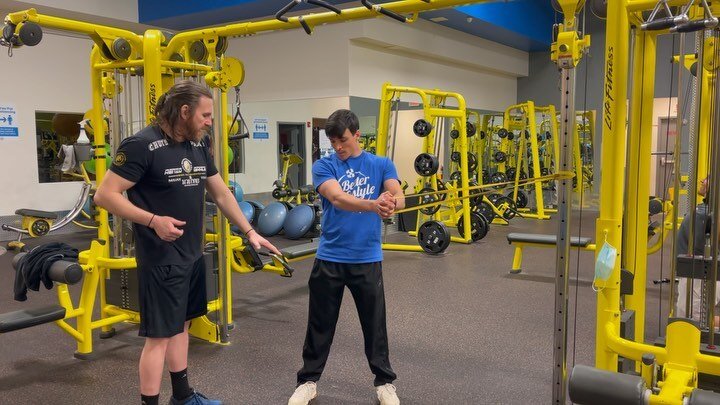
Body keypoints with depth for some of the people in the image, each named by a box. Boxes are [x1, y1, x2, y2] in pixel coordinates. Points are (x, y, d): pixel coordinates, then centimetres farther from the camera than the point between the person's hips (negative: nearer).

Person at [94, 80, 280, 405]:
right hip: (161, 259, -8)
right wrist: (153, 220, -27)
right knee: (159, 335, -1)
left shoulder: (198, 147, 7)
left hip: (192, 255, 8)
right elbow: (105, 195, -18)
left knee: (180, 325, 19)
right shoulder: (142, 145, -17)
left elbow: (221, 194, 15)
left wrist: (250, 232, 12)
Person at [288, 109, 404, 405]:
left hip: (367, 258, 0)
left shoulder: (381, 165, 1)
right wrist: (373, 205, -41)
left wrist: (391, 203, -41)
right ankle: (308, 381, 29)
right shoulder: (323, 166, -3)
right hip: (329, 258, 0)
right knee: (320, 324, 11)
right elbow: (338, 198, -22)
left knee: (374, 324, 11)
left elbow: (399, 198, -15)